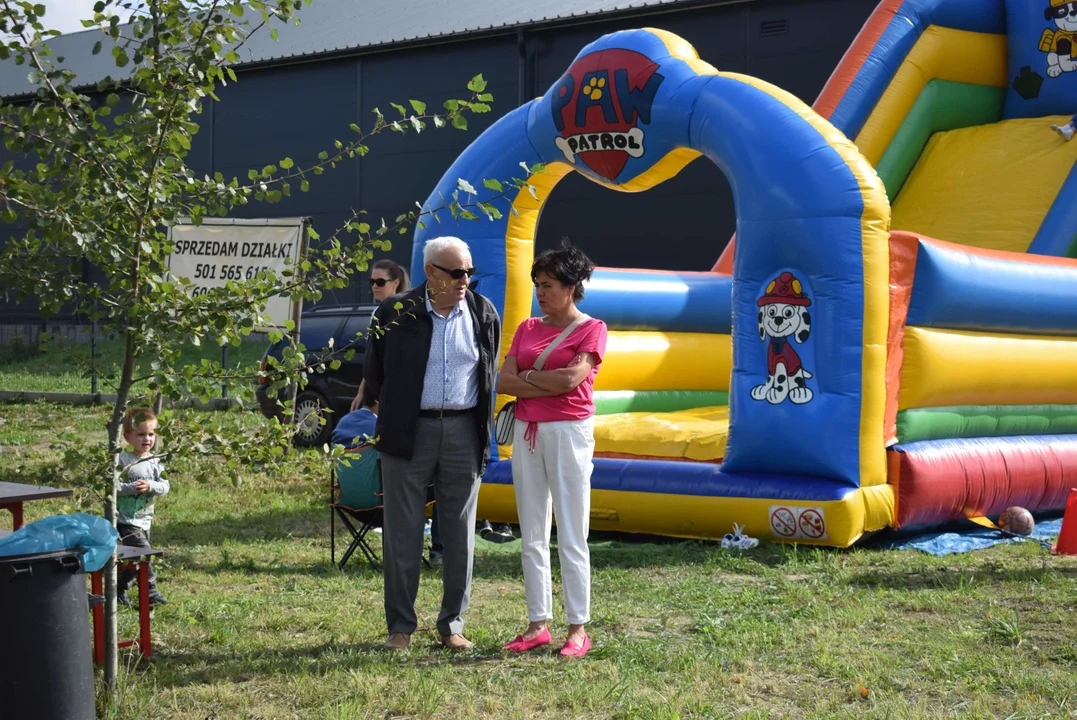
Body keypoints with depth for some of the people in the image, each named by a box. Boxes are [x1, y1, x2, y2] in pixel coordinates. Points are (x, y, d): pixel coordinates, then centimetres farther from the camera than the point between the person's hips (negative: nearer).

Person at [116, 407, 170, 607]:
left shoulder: (155, 462, 4)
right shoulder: (122, 460, -12)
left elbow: (165, 486, -2)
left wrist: (150, 486, -21)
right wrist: (133, 488, -28)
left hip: (144, 519, 6)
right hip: (126, 519, -6)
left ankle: (119, 591, 28)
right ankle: (150, 590, -4)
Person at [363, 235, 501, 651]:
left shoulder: (483, 314, 4)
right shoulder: (395, 313, -3)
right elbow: (375, 373, 8)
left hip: (464, 433, 2)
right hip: (408, 432, -2)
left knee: (460, 534, 6)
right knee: (403, 534, 2)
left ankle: (453, 624, 17)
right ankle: (400, 626, 12)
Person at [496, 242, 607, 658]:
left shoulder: (591, 329, -2)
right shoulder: (528, 329, 12)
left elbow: (571, 378, -16)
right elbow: (504, 381, 1)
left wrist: (527, 375, -3)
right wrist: (550, 384, -10)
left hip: (569, 433, -6)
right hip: (527, 433, 6)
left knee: (571, 539, -3)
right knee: (532, 538, 8)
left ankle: (578, 628, 3)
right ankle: (538, 624, 14)